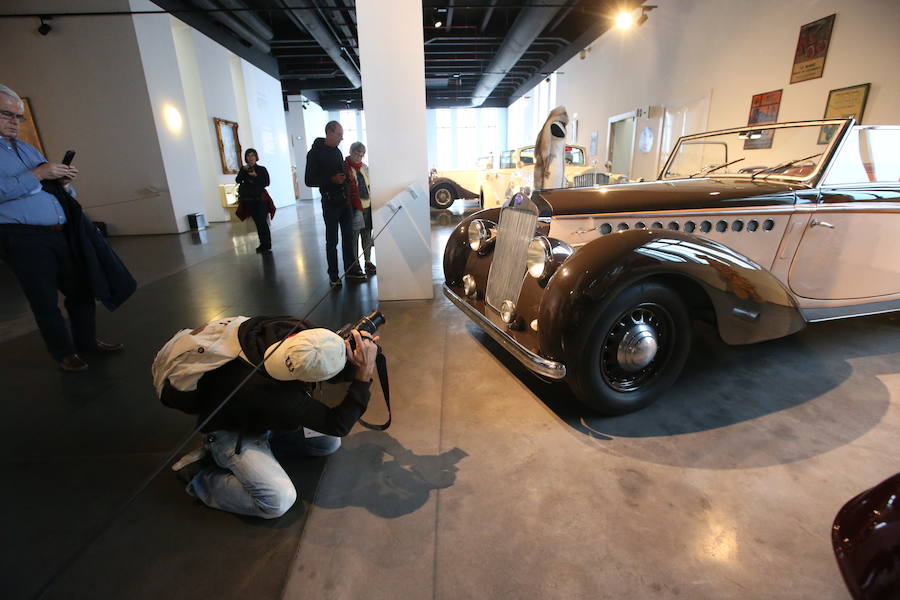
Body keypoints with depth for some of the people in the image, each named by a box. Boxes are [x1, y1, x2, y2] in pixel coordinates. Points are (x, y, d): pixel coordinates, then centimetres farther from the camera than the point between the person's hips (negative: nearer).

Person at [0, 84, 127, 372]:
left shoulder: (27, 148, 19)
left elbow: (54, 190, 19)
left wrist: (63, 182, -2)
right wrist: (38, 174, -18)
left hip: (63, 233, 6)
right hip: (25, 240, -6)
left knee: (81, 289, 10)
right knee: (45, 300, 4)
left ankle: (87, 341, 24)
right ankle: (64, 352, 17)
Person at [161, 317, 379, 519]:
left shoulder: (293, 328, -27)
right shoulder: (278, 400, -42)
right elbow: (338, 425, -30)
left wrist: (355, 364, -28)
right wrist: (365, 374, -35)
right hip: (231, 431, -7)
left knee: (330, 442, 2)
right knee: (278, 501, -20)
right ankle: (199, 476, 0)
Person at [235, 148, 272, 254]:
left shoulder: (262, 169, 2)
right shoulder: (243, 169, 10)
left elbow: (267, 182, -8)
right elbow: (237, 180, -4)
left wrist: (256, 176, -18)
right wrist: (243, 171, -15)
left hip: (260, 199, -4)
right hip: (249, 200, 4)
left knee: (262, 222, -12)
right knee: (257, 222, 7)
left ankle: (267, 246, -10)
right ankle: (263, 244, 15)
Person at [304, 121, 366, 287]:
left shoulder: (337, 151, 13)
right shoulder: (315, 153, -7)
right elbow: (309, 180, -10)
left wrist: (344, 177, 6)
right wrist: (332, 179, -20)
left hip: (344, 199, 6)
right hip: (330, 201, -6)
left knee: (348, 236, 9)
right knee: (332, 240, 0)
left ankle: (351, 269, 19)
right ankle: (333, 275, 10)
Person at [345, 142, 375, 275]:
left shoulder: (365, 167, 13)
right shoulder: (345, 167, -5)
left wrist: (372, 202, 11)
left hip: (367, 206, 6)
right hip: (354, 207, -6)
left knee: (367, 236, 12)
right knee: (354, 237, 0)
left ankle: (368, 262, 23)